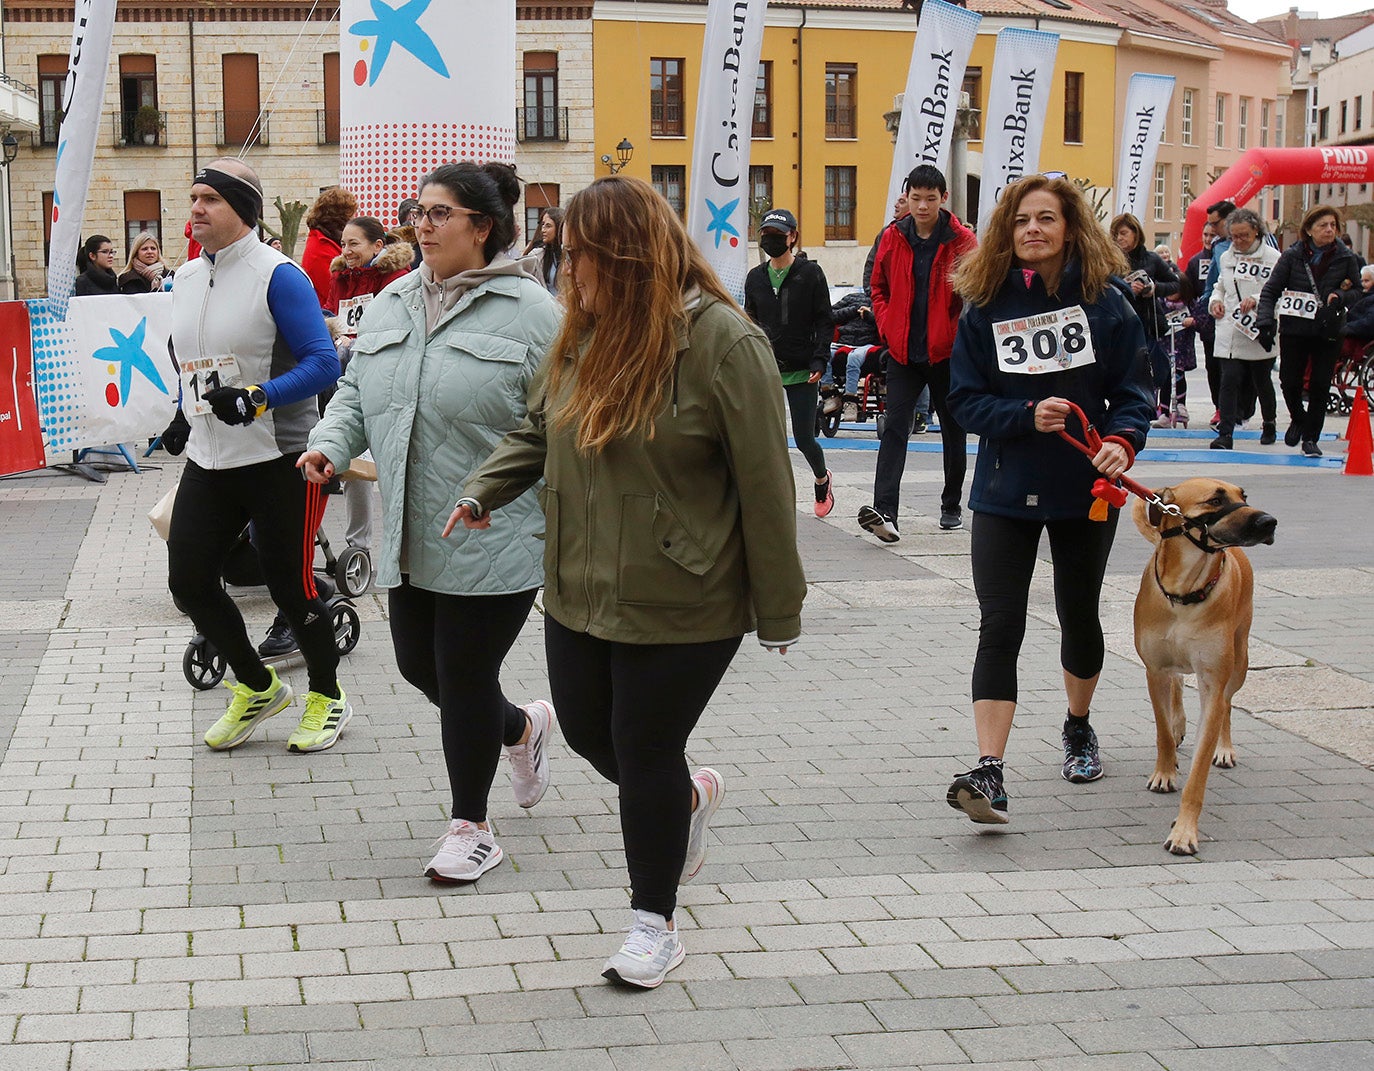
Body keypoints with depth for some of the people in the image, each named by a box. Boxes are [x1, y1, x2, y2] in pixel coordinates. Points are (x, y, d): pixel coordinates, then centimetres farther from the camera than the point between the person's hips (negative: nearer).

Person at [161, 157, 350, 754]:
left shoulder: (277, 276, -14)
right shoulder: (186, 278, 10)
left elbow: (324, 364, -19)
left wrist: (256, 398, -26)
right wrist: (185, 417, 20)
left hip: (280, 461, -7)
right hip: (209, 460, 7)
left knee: (289, 588, 2)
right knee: (189, 581, 6)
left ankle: (327, 698, 26)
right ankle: (257, 687, 28)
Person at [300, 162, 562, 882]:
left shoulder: (528, 311, -10)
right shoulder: (391, 305, 10)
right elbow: (356, 393, 18)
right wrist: (329, 444, -1)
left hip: (494, 544, -7)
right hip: (412, 540, 7)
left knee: (465, 681, 2)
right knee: (420, 666, 16)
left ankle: (470, 825, 22)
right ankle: (522, 728, 45)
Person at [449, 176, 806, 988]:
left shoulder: (723, 342, -18)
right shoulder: (587, 333, 3)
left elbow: (765, 484, -15)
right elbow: (538, 431, 18)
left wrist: (779, 610, -12)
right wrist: (482, 493, 2)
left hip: (681, 606, -7)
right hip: (580, 591, 7)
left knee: (646, 752, 2)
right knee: (588, 732, 16)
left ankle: (656, 921, 22)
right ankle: (692, 797, 48)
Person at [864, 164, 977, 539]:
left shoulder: (961, 240, -5)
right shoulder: (893, 238, 3)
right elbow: (879, 287, 15)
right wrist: (887, 326, 2)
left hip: (947, 352, -1)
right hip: (902, 351, 1)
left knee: (953, 430, 13)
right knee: (895, 428, -10)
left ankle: (952, 505, 29)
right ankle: (884, 511, -20)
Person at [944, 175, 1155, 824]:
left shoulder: (1104, 303, -4)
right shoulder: (986, 307, -3)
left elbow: (1133, 390, -4)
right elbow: (965, 398, -4)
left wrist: (1122, 440, -24)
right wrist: (1028, 416, -20)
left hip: (1086, 490, 1)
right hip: (1005, 492, 0)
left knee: (1079, 616, 17)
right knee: (999, 626, -10)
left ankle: (1078, 728, 43)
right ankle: (989, 773, -15)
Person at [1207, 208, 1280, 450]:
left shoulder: (1272, 257, -5)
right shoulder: (1227, 257, 12)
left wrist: (1257, 300, -24)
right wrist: (1216, 300, 5)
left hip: (1259, 332, -3)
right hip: (1229, 331, 3)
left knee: (1261, 382, 13)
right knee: (1229, 381, -10)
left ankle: (1270, 424, 37)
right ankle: (1225, 433, -12)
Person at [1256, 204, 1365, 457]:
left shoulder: (1345, 258, 1)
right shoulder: (1292, 255, -3)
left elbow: (1357, 291, 11)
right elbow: (1271, 290, -2)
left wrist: (1340, 296, -12)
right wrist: (1265, 321, -14)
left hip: (1328, 332, 0)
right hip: (1294, 330, 0)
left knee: (1320, 386, 1)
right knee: (1289, 382, 2)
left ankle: (1310, 438, 14)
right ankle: (1298, 420, 32)